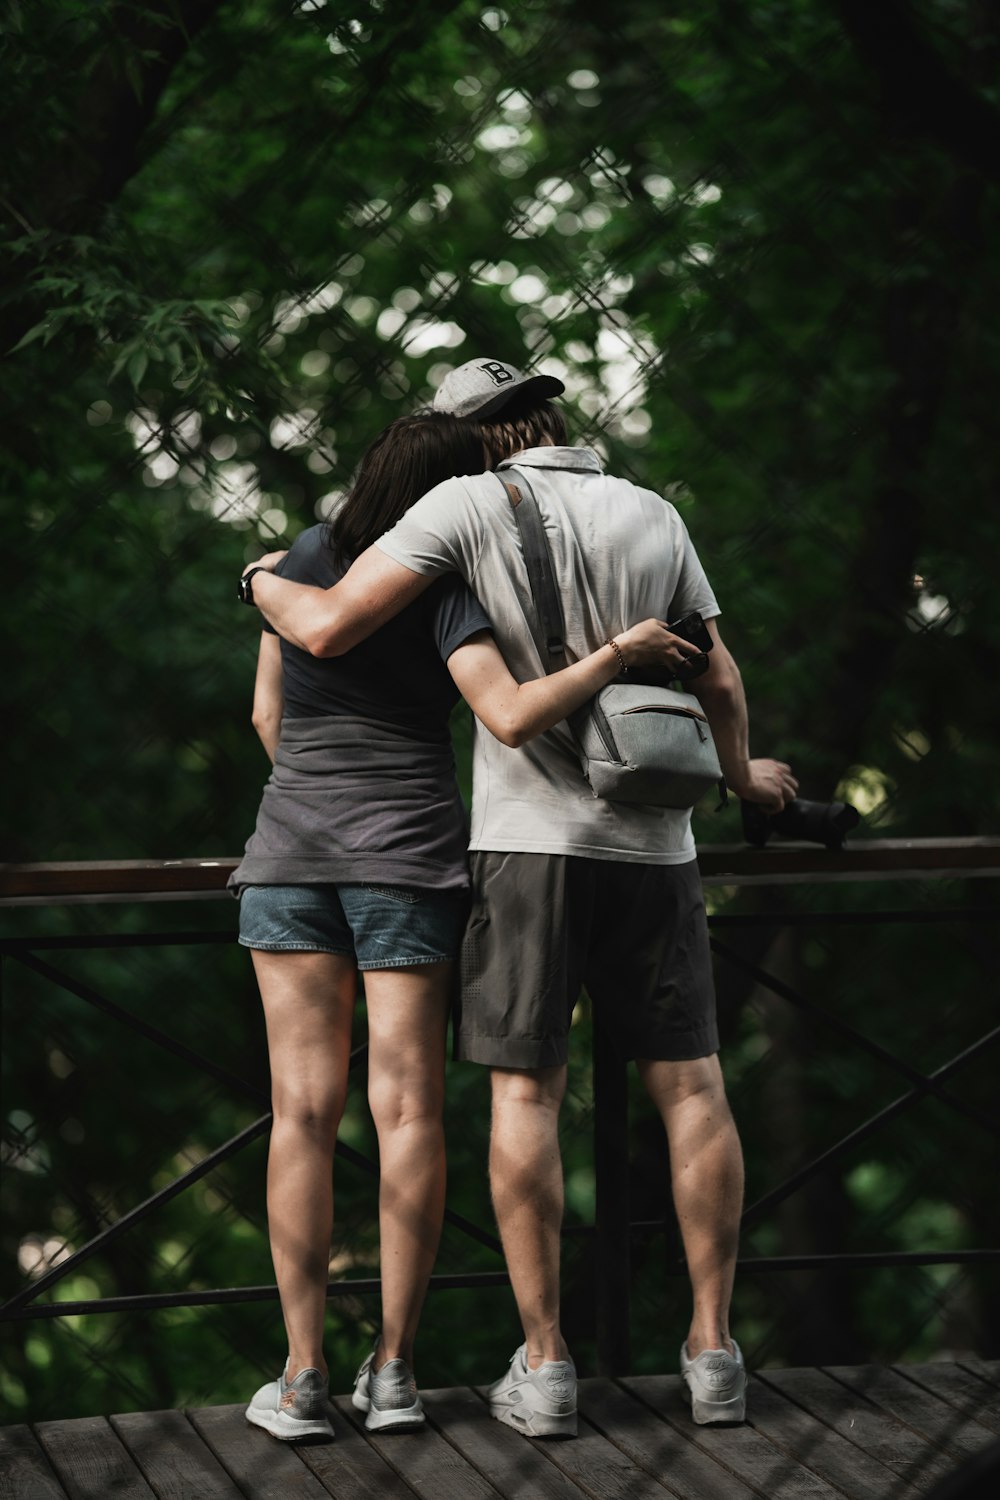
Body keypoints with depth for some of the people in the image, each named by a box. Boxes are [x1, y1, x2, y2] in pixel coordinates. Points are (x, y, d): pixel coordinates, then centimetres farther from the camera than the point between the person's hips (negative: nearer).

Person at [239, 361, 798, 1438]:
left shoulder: (469, 505, -6)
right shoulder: (654, 519, 7)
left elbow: (330, 628, -12)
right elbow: (720, 683, 11)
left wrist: (267, 586, 11)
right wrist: (742, 776, 32)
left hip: (531, 836, -3)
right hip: (651, 843, 3)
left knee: (525, 1093, 1)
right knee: (690, 1088, 6)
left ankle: (543, 1368, -1)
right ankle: (711, 1353, 5)